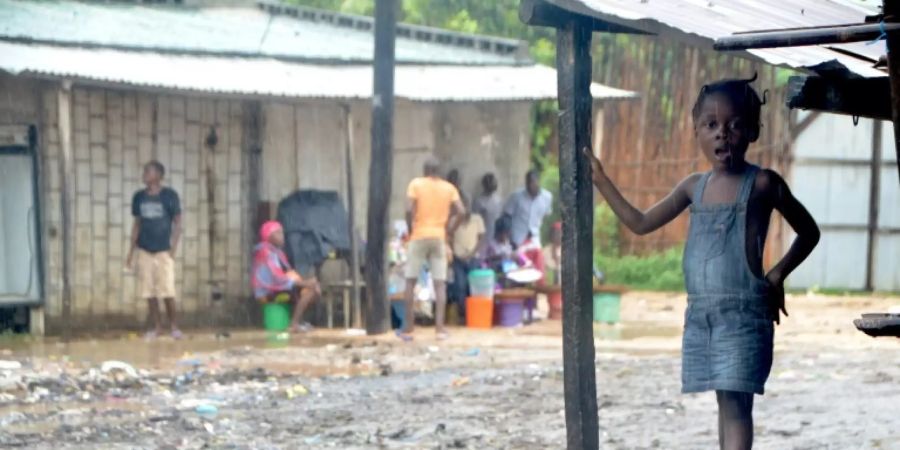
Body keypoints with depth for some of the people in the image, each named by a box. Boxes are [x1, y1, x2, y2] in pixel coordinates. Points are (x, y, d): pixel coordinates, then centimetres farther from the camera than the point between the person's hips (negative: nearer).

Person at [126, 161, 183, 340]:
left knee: (167, 291, -7)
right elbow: (137, 223, 13)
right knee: (149, 292, 3)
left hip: (164, 251, -4)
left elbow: (177, 222, -1)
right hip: (145, 251, 4)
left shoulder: (169, 195, -4)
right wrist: (131, 250, 11)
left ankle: (173, 326, 7)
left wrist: (173, 247, -8)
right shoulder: (139, 197, 7)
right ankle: (156, 327, 11)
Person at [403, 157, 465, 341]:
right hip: (439, 237, 2)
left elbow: (409, 209, -14)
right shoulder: (449, 188, 6)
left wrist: (410, 228, 0)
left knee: (410, 282, 6)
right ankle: (439, 327, -6)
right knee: (440, 283, 2)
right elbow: (461, 211, -4)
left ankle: (408, 328, 5)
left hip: (419, 236, -2)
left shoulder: (416, 184, -2)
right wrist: (449, 228, 7)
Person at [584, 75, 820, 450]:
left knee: (736, 403, -12)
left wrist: (777, 277, -3)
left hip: (743, 313, -6)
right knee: (725, 403, 11)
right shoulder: (694, 187, 10)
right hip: (700, 313, 6)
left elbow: (809, 232, 5)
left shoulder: (762, 184, -5)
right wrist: (600, 180, 14)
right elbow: (640, 223, 17)